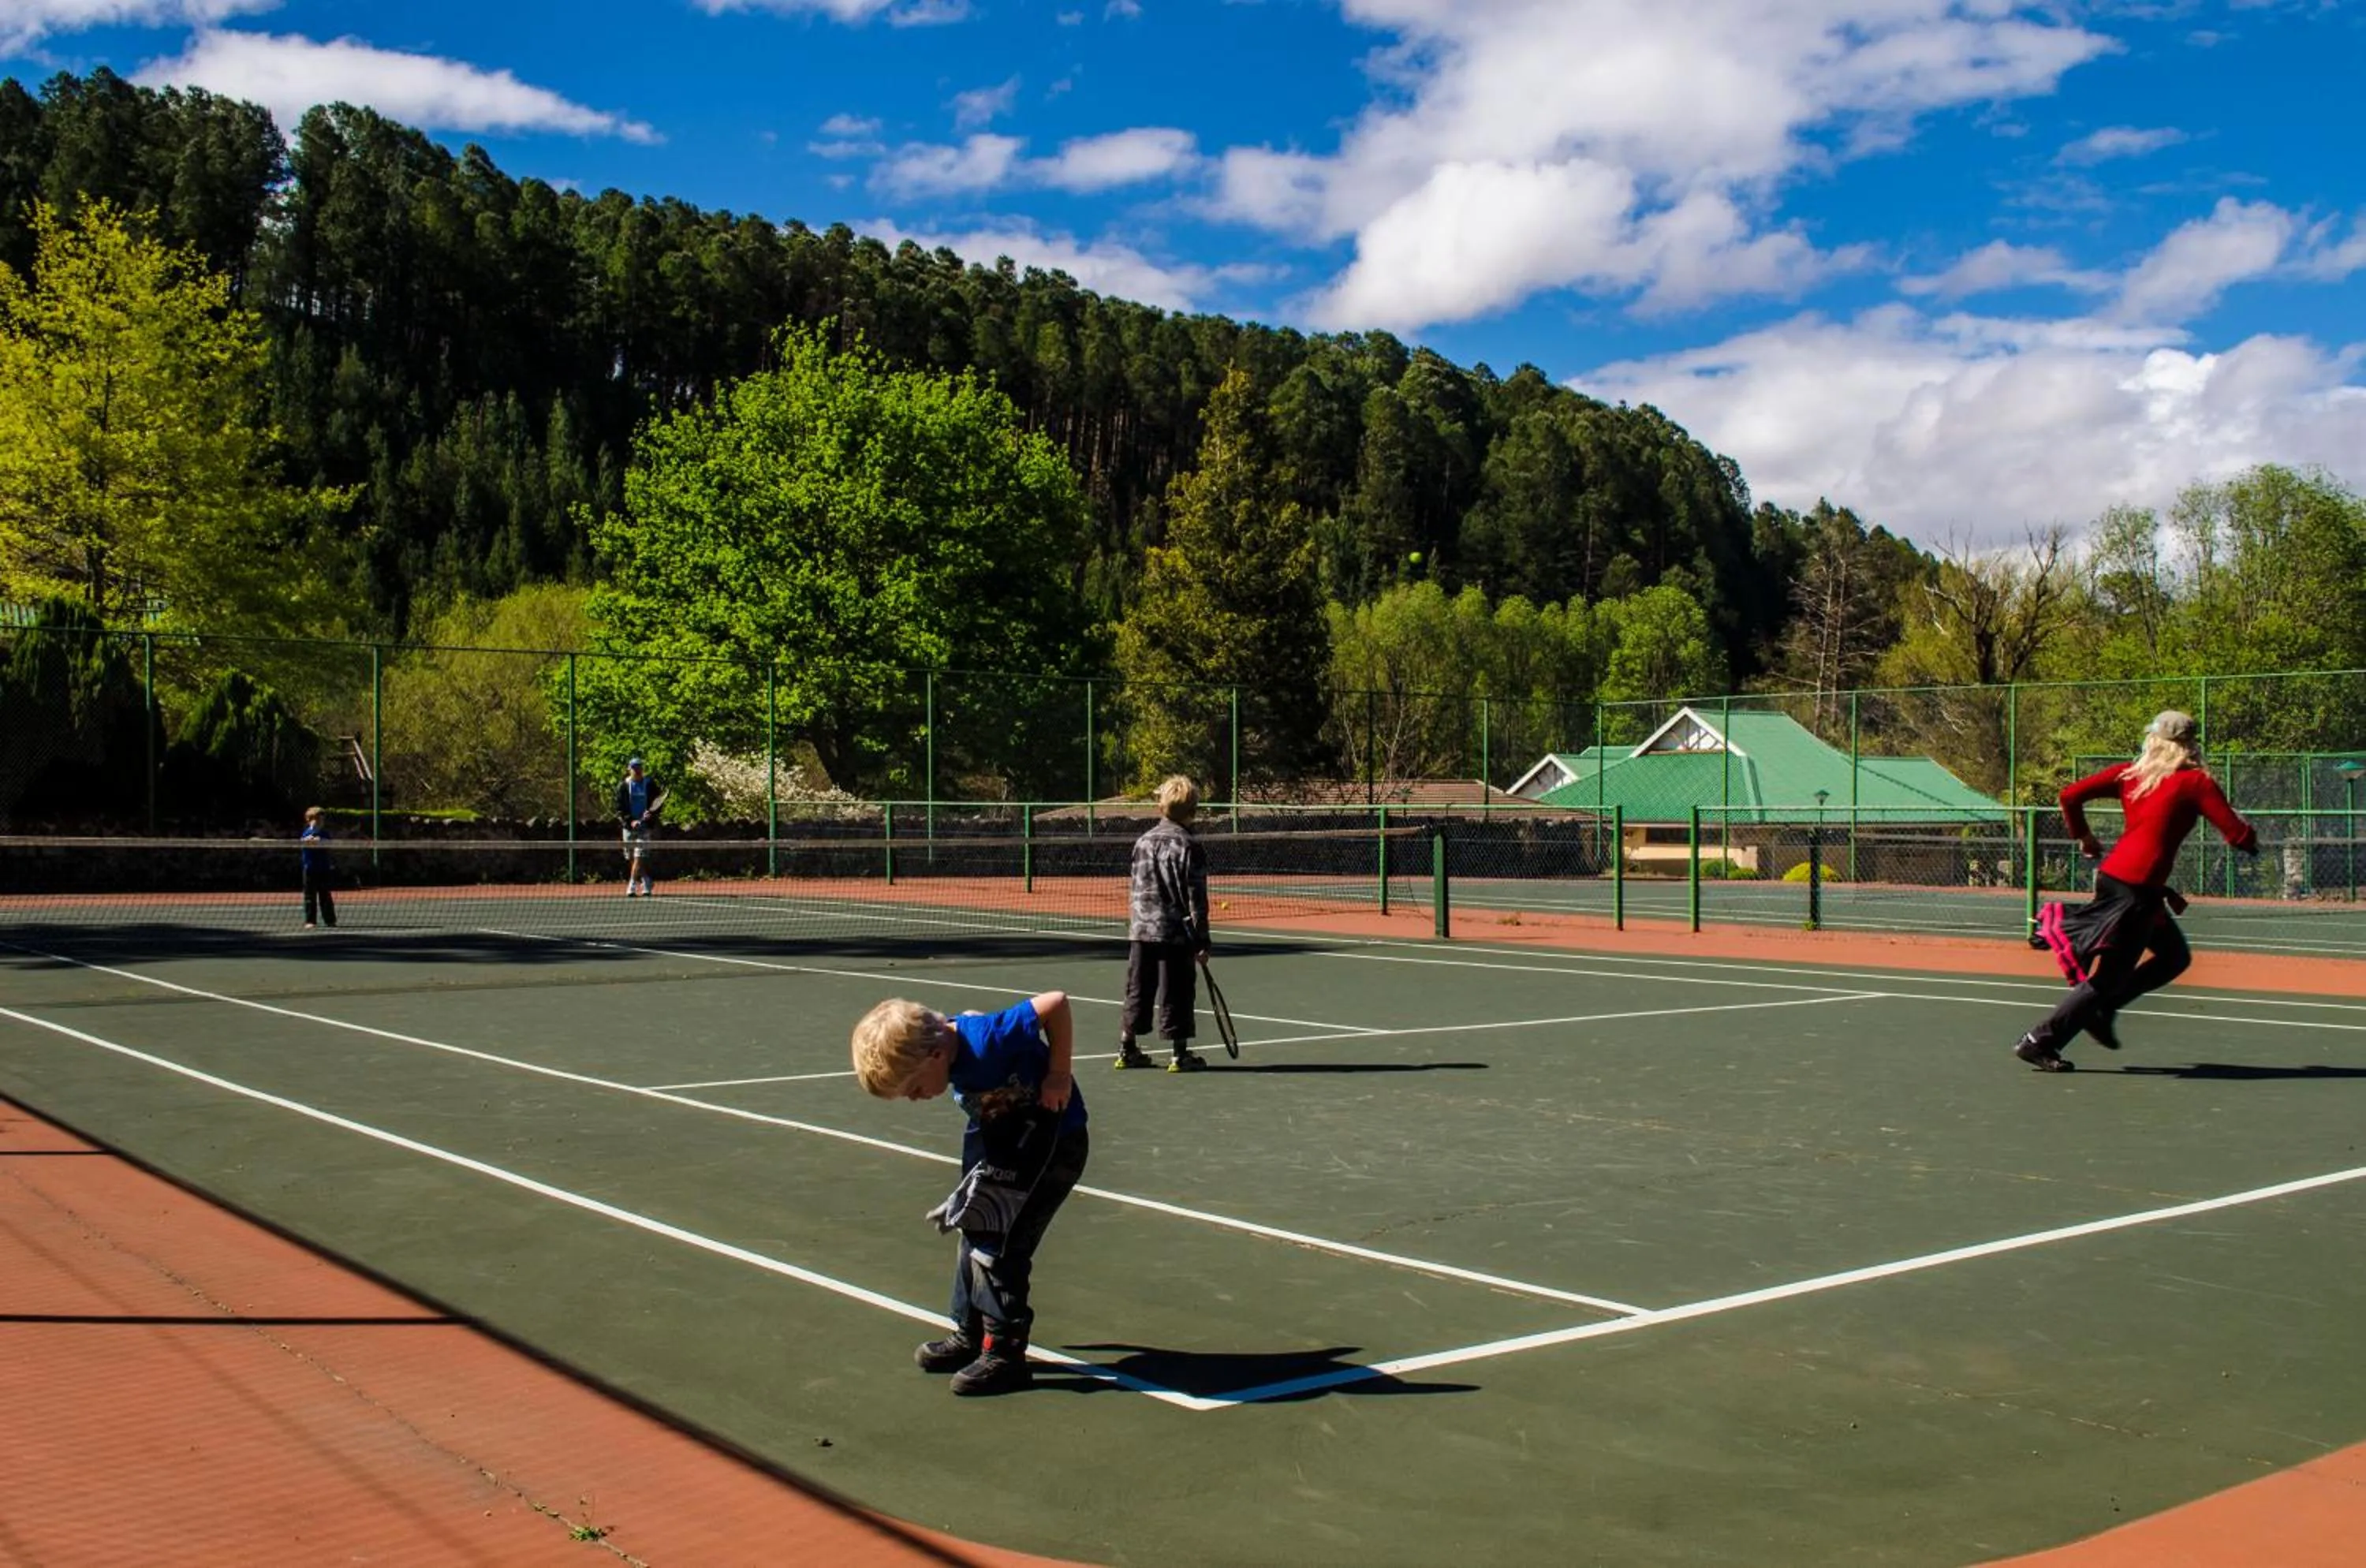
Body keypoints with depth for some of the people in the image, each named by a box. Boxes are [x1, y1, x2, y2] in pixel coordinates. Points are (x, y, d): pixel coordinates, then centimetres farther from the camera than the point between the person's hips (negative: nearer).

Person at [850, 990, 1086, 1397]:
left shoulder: (987, 1041, -33)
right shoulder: (954, 1050, -9)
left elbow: (1057, 1003, -31)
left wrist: (1059, 1073, -25)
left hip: (1054, 1139, -9)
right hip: (1002, 1136, 9)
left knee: (1000, 1243, -12)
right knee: (974, 1232, 15)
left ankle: (1004, 1354, -3)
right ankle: (970, 1336, 29)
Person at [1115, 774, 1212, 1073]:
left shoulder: (1143, 842, 6)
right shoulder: (1190, 847, -10)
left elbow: (1136, 890, 12)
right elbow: (1196, 899, -10)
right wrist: (1201, 941, -6)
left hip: (1142, 930, 5)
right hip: (1176, 934, -5)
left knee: (1138, 991, 12)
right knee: (1176, 994, 2)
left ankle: (1127, 1049, 18)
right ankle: (1180, 1055, 7)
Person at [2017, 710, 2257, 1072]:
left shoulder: (2129, 773, 9)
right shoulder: (2196, 782, -5)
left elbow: (2070, 796, 4)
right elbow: (2237, 835, -8)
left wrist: (2083, 837, 19)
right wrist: (2251, 839, 14)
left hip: (2112, 875, 8)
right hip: (2137, 889, -8)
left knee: (2175, 956, 22)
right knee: (2108, 979, 0)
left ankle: (2100, 1011, 17)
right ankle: (2039, 1042, 1)